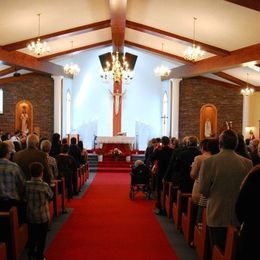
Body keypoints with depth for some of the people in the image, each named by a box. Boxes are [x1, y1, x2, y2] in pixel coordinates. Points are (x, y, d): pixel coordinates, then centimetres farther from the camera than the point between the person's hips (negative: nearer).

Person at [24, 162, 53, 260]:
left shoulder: (26, 184, -9)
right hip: (43, 216, -3)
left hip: (30, 216, 3)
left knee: (32, 237, 18)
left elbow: (25, 198, 0)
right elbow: (51, 196, -5)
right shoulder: (44, 186, -19)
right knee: (41, 238, 12)